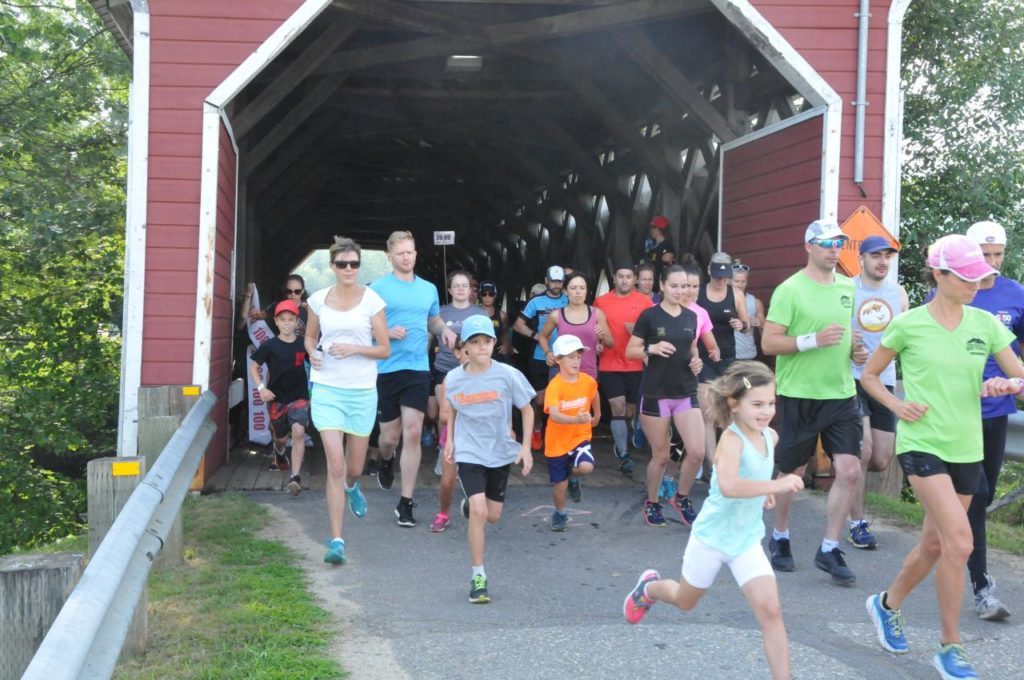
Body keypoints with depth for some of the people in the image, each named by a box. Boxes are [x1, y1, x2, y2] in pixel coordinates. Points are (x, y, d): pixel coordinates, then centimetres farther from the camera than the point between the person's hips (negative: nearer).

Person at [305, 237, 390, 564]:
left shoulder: (372, 301, -3)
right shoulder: (318, 300, 3)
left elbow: (385, 349, -1)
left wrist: (355, 349, -17)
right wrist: (312, 353, -4)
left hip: (362, 392, 0)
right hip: (327, 390, 0)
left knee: (354, 467, 13)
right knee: (335, 465, -11)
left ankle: (352, 487, 53)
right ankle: (337, 541, -6)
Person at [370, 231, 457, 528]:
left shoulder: (429, 289, 11)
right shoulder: (377, 288, -2)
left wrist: (445, 330, 3)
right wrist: (388, 333, -18)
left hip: (418, 369, 2)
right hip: (386, 370, -2)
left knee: (413, 434, -7)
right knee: (390, 436, 6)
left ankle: (406, 503, 0)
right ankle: (386, 462, 45)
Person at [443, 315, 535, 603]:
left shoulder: (507, 375, -12)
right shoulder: (453, 379, -8)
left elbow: (527, 409, -1)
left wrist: (526, 446, -6)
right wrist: (449, 439, 9)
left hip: (501, 452, 2)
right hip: (469, 453, -1)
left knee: (493, 515, 12)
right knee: (478, 511, -18)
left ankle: (472, 502, 49)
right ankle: (478, 576, -7)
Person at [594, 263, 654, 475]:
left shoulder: (644, 301, 0)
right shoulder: (601, 302, 2)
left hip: (636, 366, 1)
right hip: (609, 366, -1)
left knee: (630, 410, 11)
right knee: (618, 408, -9)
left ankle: (621, 445, 35)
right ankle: (624, 455, -6)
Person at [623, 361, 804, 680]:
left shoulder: (770, 437, -4)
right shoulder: (732, 440, -28)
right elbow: (729, 486, -48)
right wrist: (776, 485, -51)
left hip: (748, 539, 5)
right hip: (712, 536, -5)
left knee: (770, 611, -10)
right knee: (685, 602, 20)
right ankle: (649, 587, 52)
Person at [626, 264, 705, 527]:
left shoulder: (691, 316, 6)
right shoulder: (649, 316, -6)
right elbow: (629, 351, -4)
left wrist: (696, 361, 0)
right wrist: (651, 348, -21)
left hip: (686, 394, 4)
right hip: (656, 395, -4)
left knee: (698, 452, -7)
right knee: (661, 456, 5)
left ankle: (681, 498, 17)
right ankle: (652, 503, 27)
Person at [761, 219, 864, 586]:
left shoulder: (848, 288, 9)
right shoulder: (790, 290, -10)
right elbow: (768, 343, -13)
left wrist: (855, 349, 3)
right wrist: (813, 340, -24)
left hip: (842, 394, 5)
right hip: (800, 394, -5)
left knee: (849, 471, -3)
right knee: (792, 472, 8)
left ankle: (829, 549, 9)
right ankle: (779, 538, 30)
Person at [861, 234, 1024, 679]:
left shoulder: (985, 323, 1)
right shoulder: (908, 325, -7)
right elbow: (869, 376, 5)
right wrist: (897, 405, -10)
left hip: (966, 448, 5)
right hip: (922, 444, -5)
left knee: (935, 544, 15)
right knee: (960, 541, -17)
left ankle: (888, 605, 41)